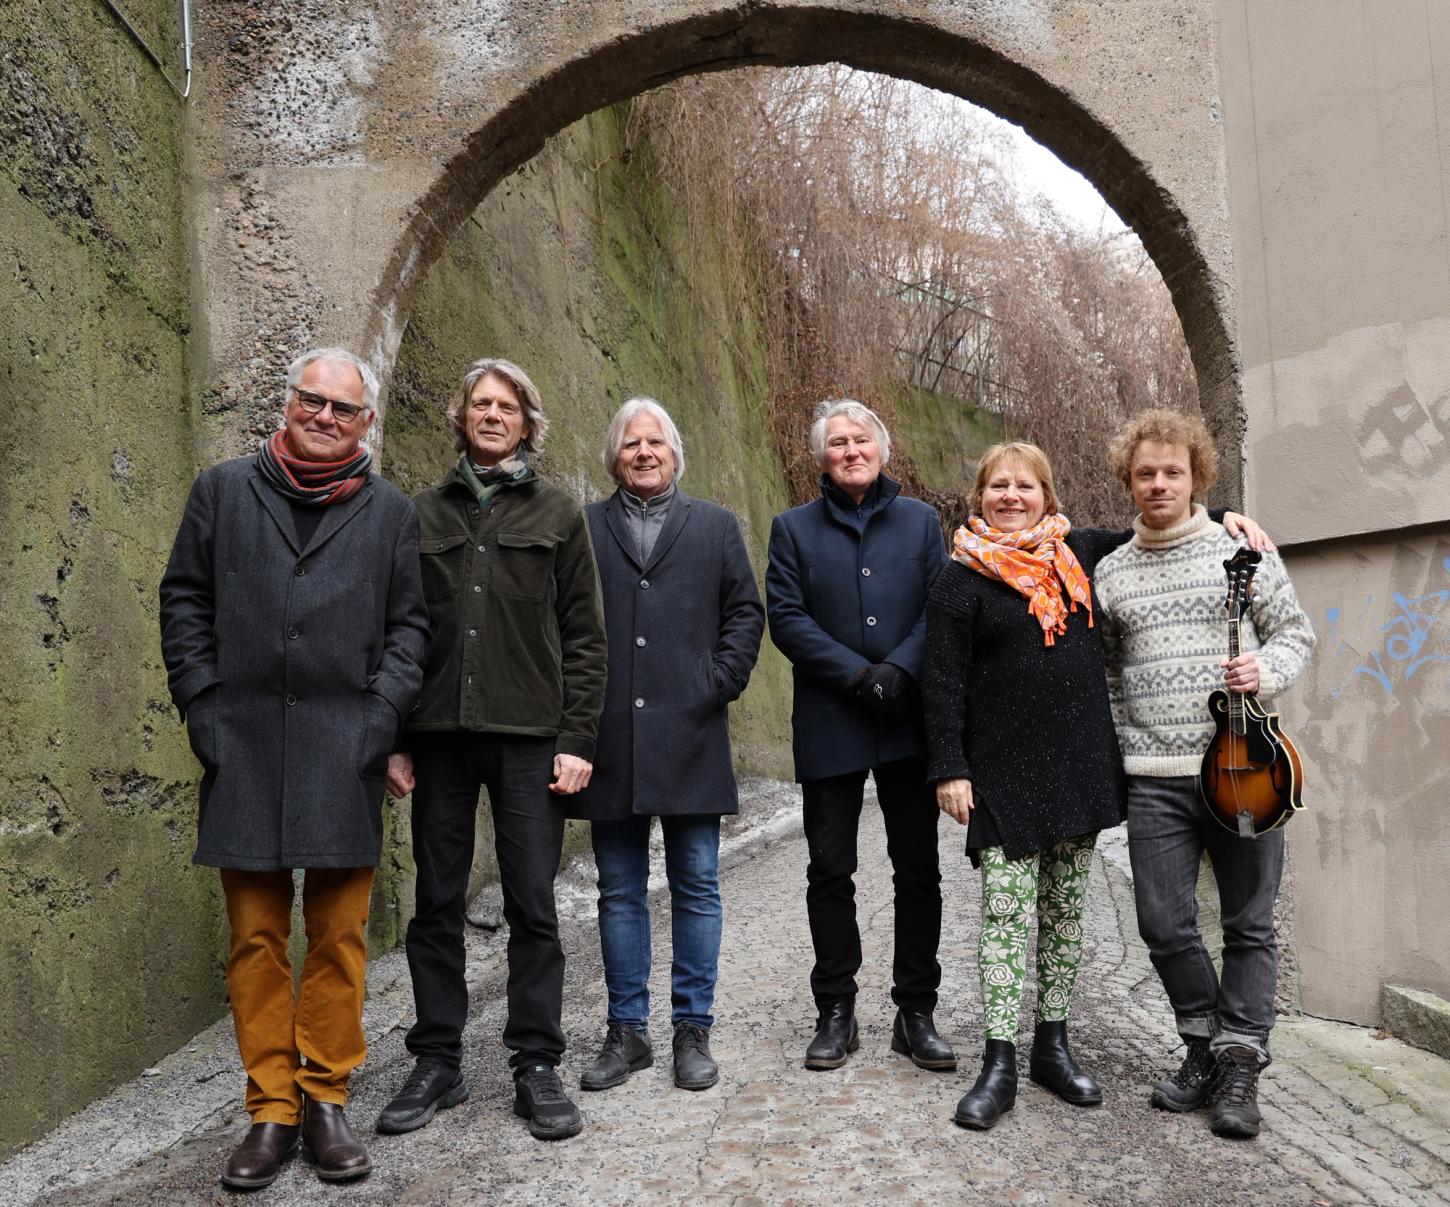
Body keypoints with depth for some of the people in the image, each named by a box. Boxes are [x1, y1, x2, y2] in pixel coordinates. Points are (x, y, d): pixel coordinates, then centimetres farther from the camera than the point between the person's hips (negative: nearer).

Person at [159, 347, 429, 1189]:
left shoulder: (391, 512, 10)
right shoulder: (223, 491, 12)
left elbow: (409, 623, 9)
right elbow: (185, 601, 11)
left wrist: (381, 715, -3)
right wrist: (203, 704, 1)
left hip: (345, 751, 0)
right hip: (244, 746, 1)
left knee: (340, 936, 3)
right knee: (257, 937, 5)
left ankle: (326, 1097, 18)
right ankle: (272, 1110, 16)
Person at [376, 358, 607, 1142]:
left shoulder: (558, 514, 6)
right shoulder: (423, 513, 10)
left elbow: (584, 635, 2)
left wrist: (576, 739, -5)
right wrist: (394, 739, 3)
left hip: (529, 735, -2)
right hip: (438, 734, 2)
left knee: (532, 905, 3)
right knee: (436, 903, 9)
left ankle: (536, 1068, 16)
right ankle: (437, 1062, 23)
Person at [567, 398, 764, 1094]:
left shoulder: (715, 526, 11)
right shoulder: (584, 528, 10)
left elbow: (746, 611, 9)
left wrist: (722, 681, -2)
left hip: (689, 736, 0)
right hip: (609, 738, 0)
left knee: (696, 885, 5)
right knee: (620, 891, 9)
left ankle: (693, 1029, 18)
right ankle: (627, 1031, 20)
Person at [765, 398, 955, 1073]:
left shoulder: (921, 521, 10)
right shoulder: (794, 528, 7)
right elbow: (786, 617, -3)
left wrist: (899, 669, -16)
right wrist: (857, 674, -14)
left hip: (910, 719, 1)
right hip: (829, 722, -1)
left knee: (918, 869, 6)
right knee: (830, 871, 5)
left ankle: (916, 1013, 20)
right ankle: (836, 1013, 19)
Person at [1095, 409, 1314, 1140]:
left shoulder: (1242, 548, 4)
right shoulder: (1111, 573, 10)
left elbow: (1295, 632, 8)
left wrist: (1266, 670, -13)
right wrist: (1116, 752, 6)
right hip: (1154, 777, 2)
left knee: (1249, 924, 4)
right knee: (1164, 924, 2)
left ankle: (1240, 1068, 18)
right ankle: (1206, 1047, 24)